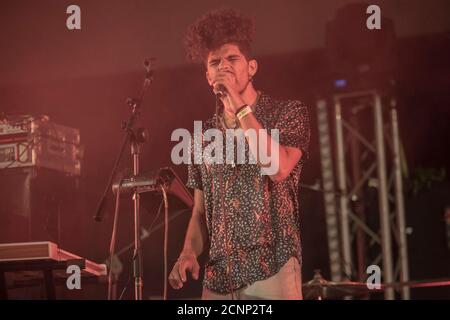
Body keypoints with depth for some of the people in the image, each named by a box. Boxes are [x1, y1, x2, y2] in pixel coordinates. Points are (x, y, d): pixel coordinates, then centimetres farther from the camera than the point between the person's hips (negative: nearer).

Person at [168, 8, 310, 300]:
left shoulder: (288, 112, 1)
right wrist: (189, 252, -2)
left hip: (272, 269, -4)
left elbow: (278, 169, -17)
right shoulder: (204, 136, 13)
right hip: (218, 277, 5)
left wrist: (240, 107, -14)